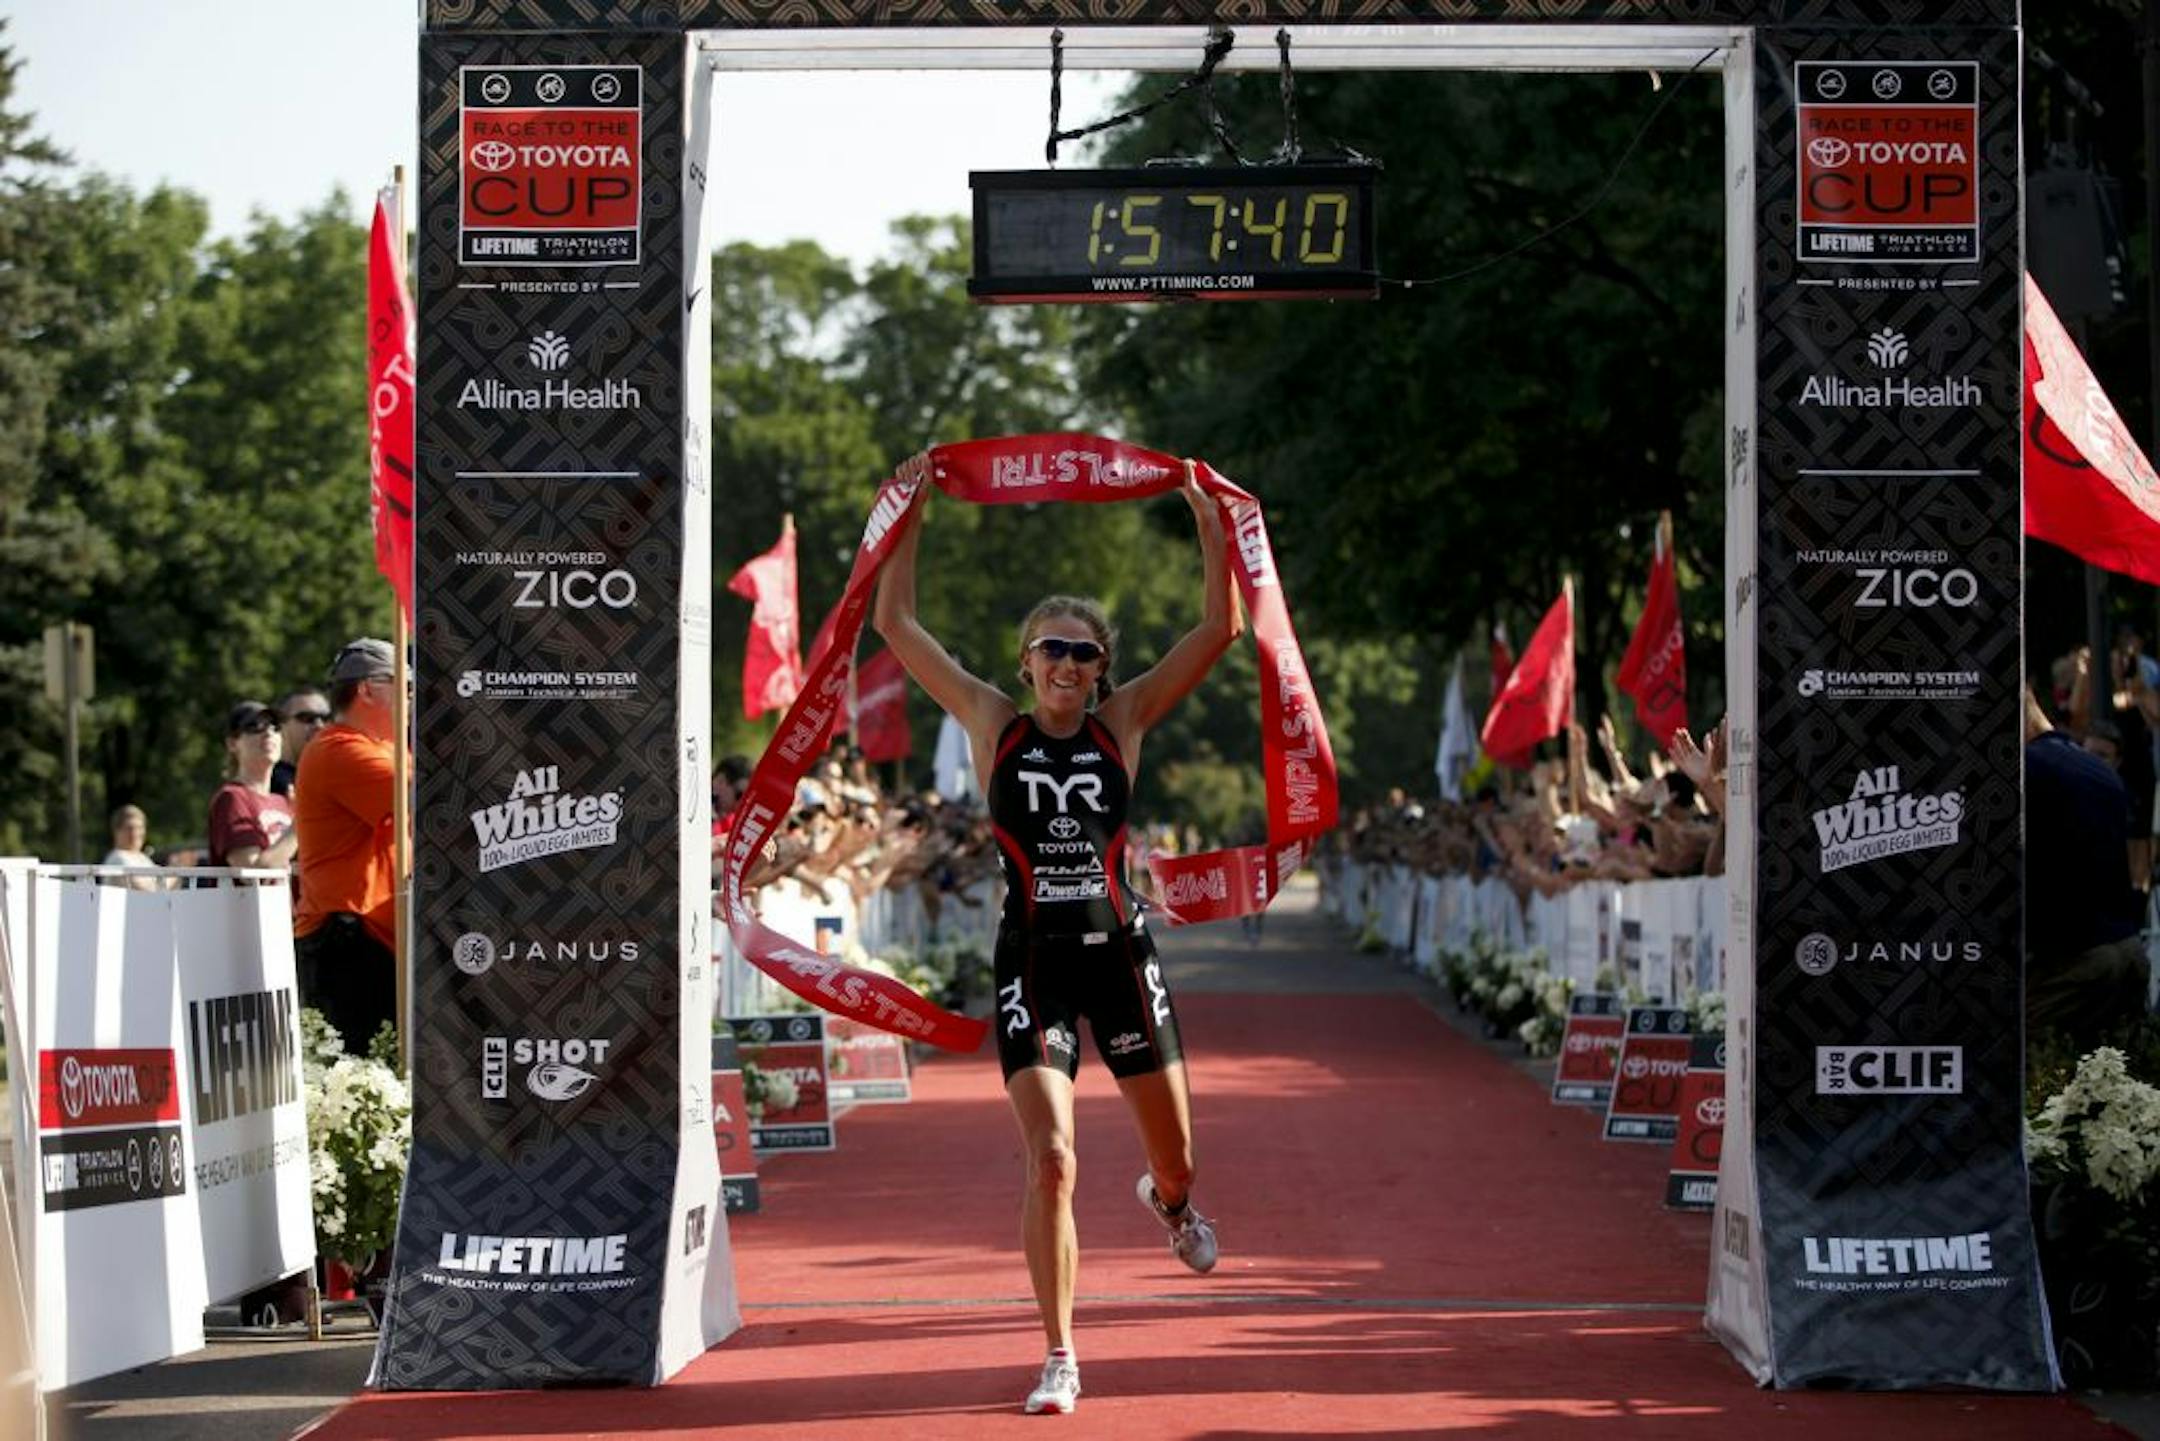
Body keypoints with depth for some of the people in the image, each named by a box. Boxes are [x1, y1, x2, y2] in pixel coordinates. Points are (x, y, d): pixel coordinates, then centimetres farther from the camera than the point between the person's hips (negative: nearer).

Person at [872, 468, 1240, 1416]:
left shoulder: (1123, 723, 4)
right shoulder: (993, 726, 3)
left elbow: (1218, 629, -1)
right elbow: (895, 626, 3)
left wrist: (1211, 523, -5)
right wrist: (911, 521, 0)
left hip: (1118, 954, 2)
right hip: (1031, 961, -2)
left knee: (1174, 1156, 12)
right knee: (1049, 1160, -14)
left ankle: (1168, 1201, 52)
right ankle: (1059, 1358, -4)